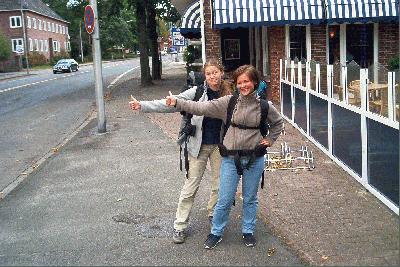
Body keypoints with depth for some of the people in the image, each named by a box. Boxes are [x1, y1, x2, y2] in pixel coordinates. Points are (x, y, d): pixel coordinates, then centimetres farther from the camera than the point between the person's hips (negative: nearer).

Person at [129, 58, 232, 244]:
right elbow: (171, 104, -17)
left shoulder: (229, 95, -3)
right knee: (190, 187, 2)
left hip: (219, 146, 3)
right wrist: (142, 105, -26)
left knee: (219, 185, 13)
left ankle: (213, 215, 39)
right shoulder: (197, 92, -11)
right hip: (199, 145, -2)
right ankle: (180, 226, 14)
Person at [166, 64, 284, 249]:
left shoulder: (264, 106, -1)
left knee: (250, 199, 15)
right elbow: (202, 108, -13)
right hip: (231, 158, -1)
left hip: (255, 159, 1)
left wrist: (270, 140, 7)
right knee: (225, 200, 5)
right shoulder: (228, 102, -6)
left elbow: (278, 123, 18)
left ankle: (248, 231, 35)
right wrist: (177, 102, -20)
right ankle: (216, 233, 25)